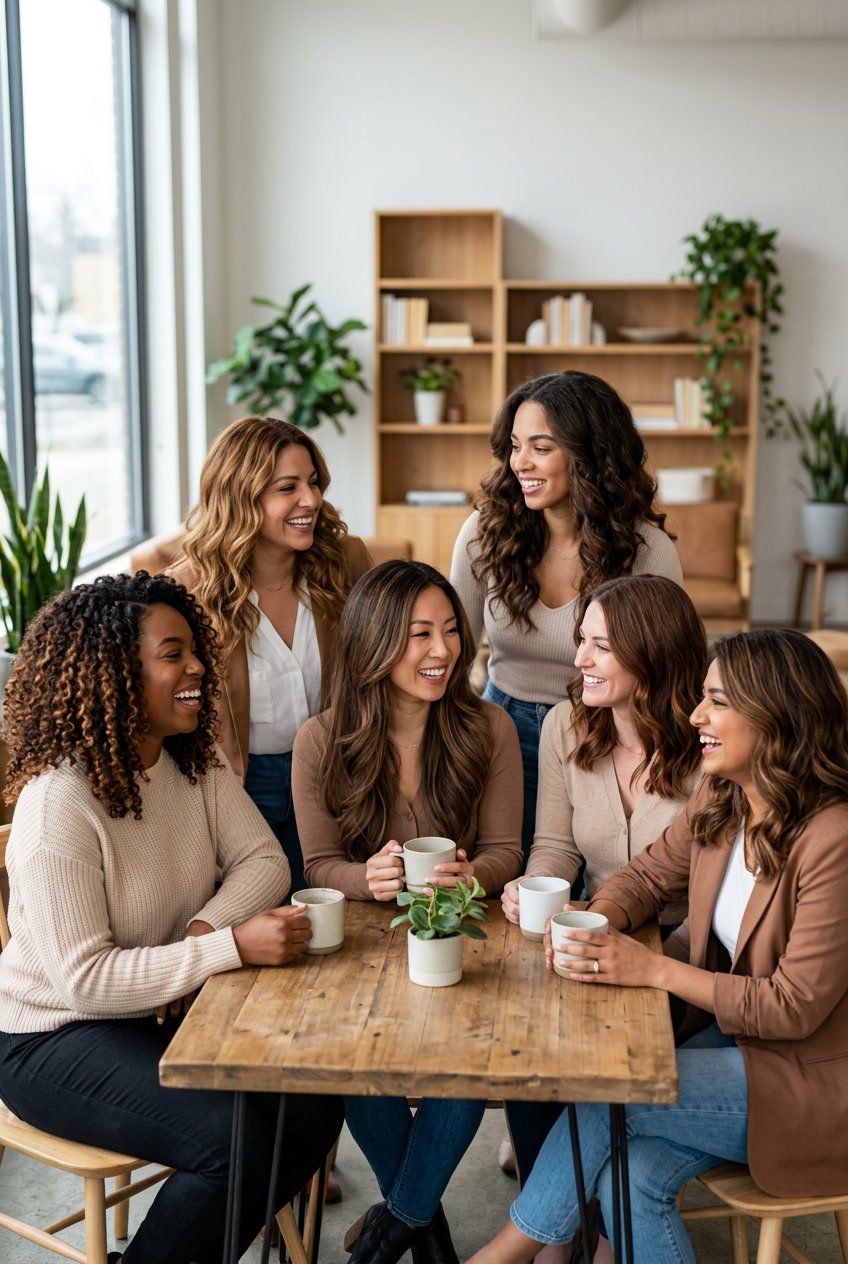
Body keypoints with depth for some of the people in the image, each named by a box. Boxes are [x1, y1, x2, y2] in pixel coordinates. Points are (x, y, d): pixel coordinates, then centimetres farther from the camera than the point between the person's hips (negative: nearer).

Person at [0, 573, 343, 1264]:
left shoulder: (196, 762, -1)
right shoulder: (58, 807, -25)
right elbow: (85, 979, -28)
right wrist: (234, 946, -34)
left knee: (314, 1107, -9)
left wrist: (203, 930, -25)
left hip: (172, 1008, 7)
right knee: (235, 1140, -25)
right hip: (57, 1037, -7)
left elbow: (264, 861, -5)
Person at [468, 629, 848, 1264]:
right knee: (630, 1177, -15)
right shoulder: (721, 799, -1)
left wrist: (654, 969, -24)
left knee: (610, 1097, -19)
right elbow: (648, 875, 12)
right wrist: (593, 926, -11)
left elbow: (795, 1008, -22)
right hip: (732, 1033, 7)